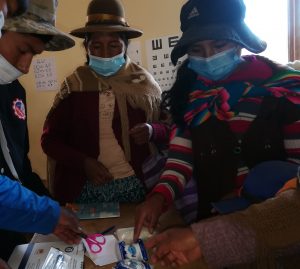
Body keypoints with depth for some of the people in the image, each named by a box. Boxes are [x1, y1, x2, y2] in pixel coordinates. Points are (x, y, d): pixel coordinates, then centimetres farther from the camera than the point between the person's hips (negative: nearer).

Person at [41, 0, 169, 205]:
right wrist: (83, 163, -15)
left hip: (135, 184, 0)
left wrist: (152, 131, -18)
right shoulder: (75, 85, -2)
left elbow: (169, 127, 4)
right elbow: (50, 139, 1)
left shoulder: (143, 81, -2)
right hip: (84, 187, 0)